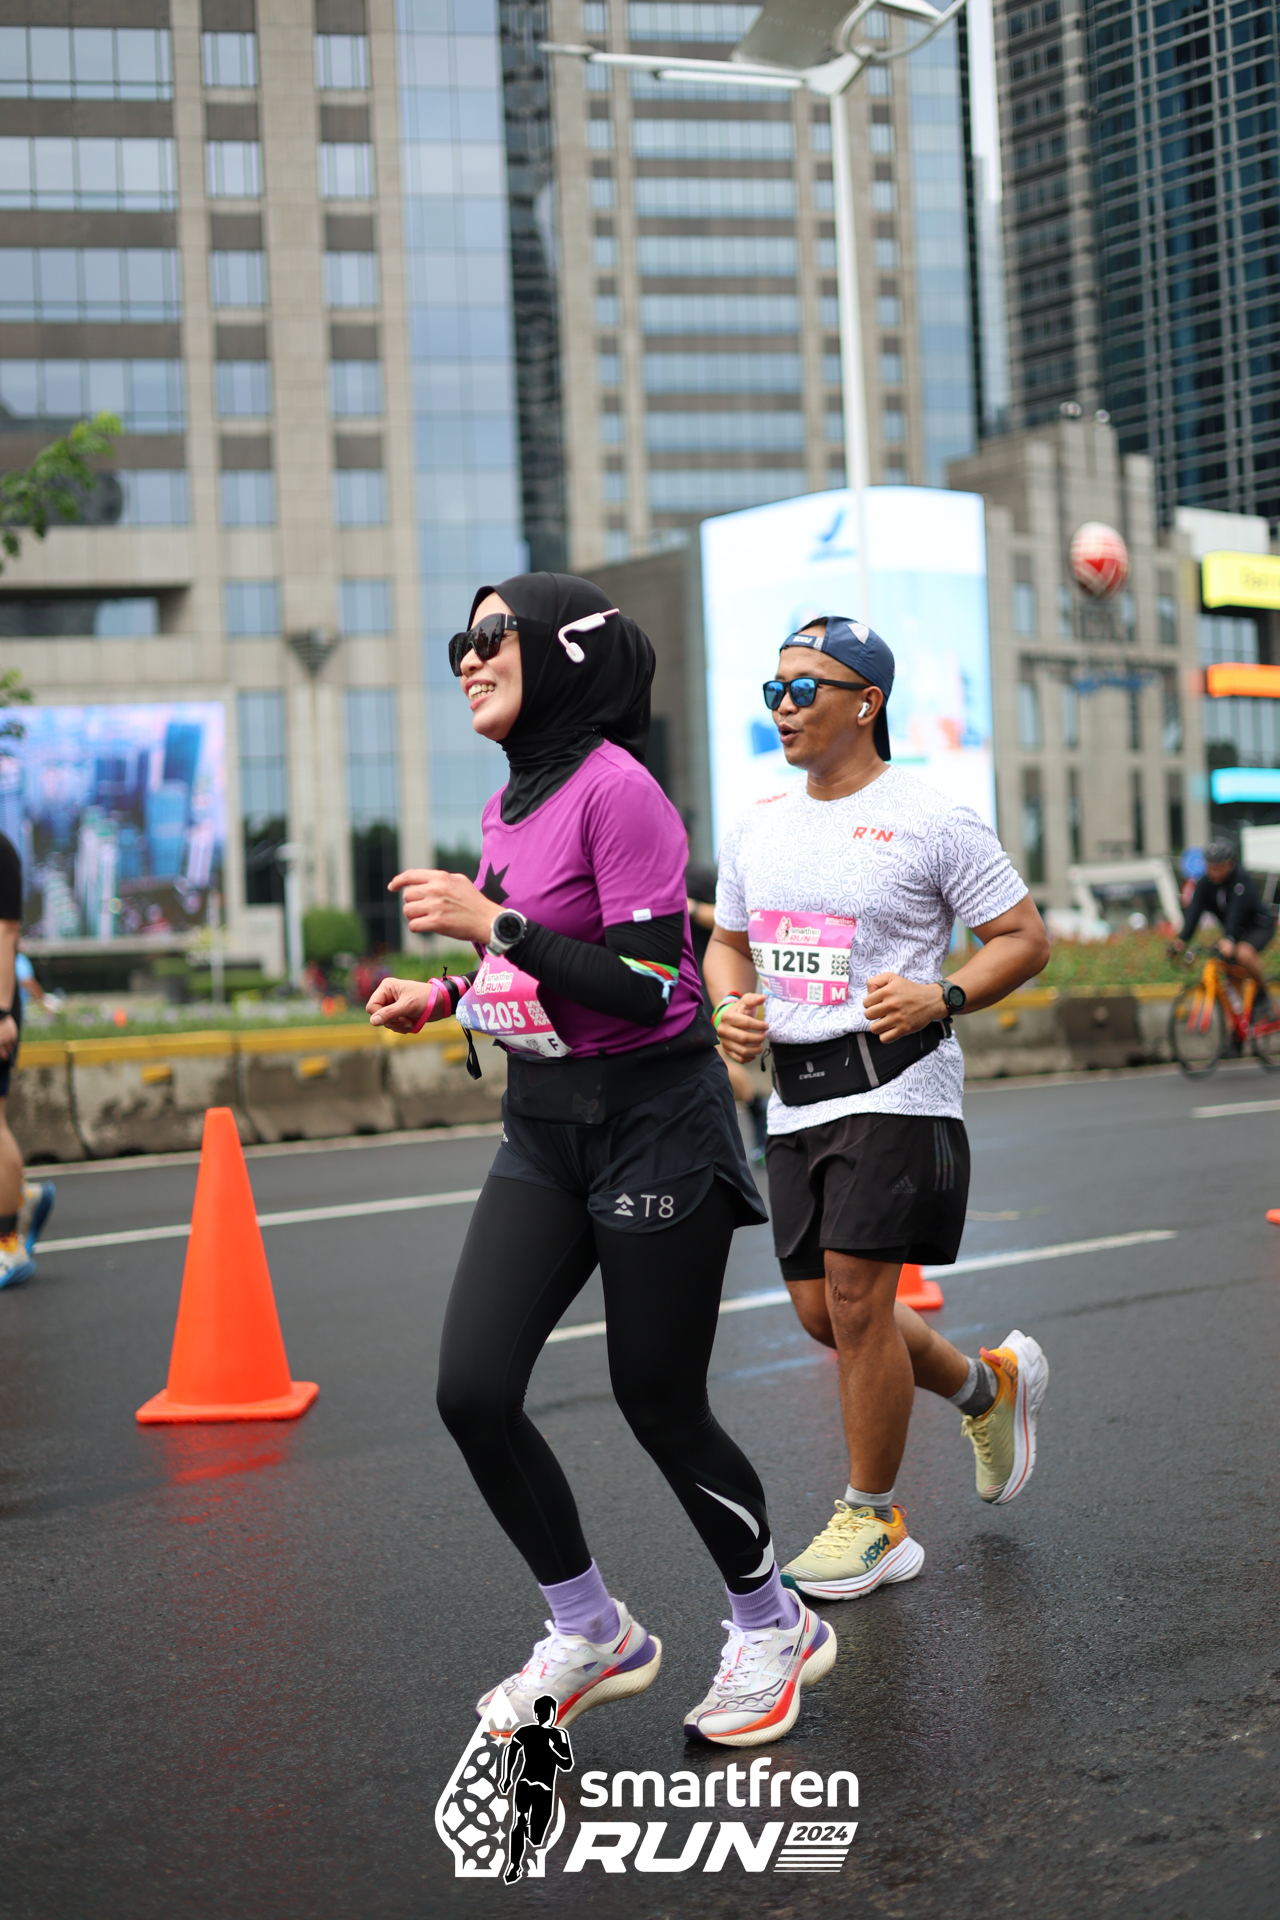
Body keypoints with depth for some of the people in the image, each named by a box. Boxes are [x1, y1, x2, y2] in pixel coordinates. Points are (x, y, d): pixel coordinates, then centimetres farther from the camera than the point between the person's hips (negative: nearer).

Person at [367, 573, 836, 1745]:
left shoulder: (616, 789, -16)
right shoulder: (511, 805, 10)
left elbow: (645, 987, -23)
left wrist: (492, 923, -23)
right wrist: (447, 997, 9)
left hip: (653, 1128, -8)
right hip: (544, 1130, 8)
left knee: (658, 1400, 2)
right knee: (472, 1389, -3)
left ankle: (774, 1628, 28)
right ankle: (590, 1635, 18)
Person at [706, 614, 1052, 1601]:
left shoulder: (934, 821, -7)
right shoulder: (757, 830, 11)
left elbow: (1025, 939, -4)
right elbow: (729, 941, 22)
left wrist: (941, 998, -20)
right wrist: (732, 1007, 1)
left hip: (893, 1086, -7)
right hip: (794, 1095, 7)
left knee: (856, 1298, -9)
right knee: (823, 1311, 8)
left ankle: (873, 1522, 9)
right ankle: (991, 1383, 35)